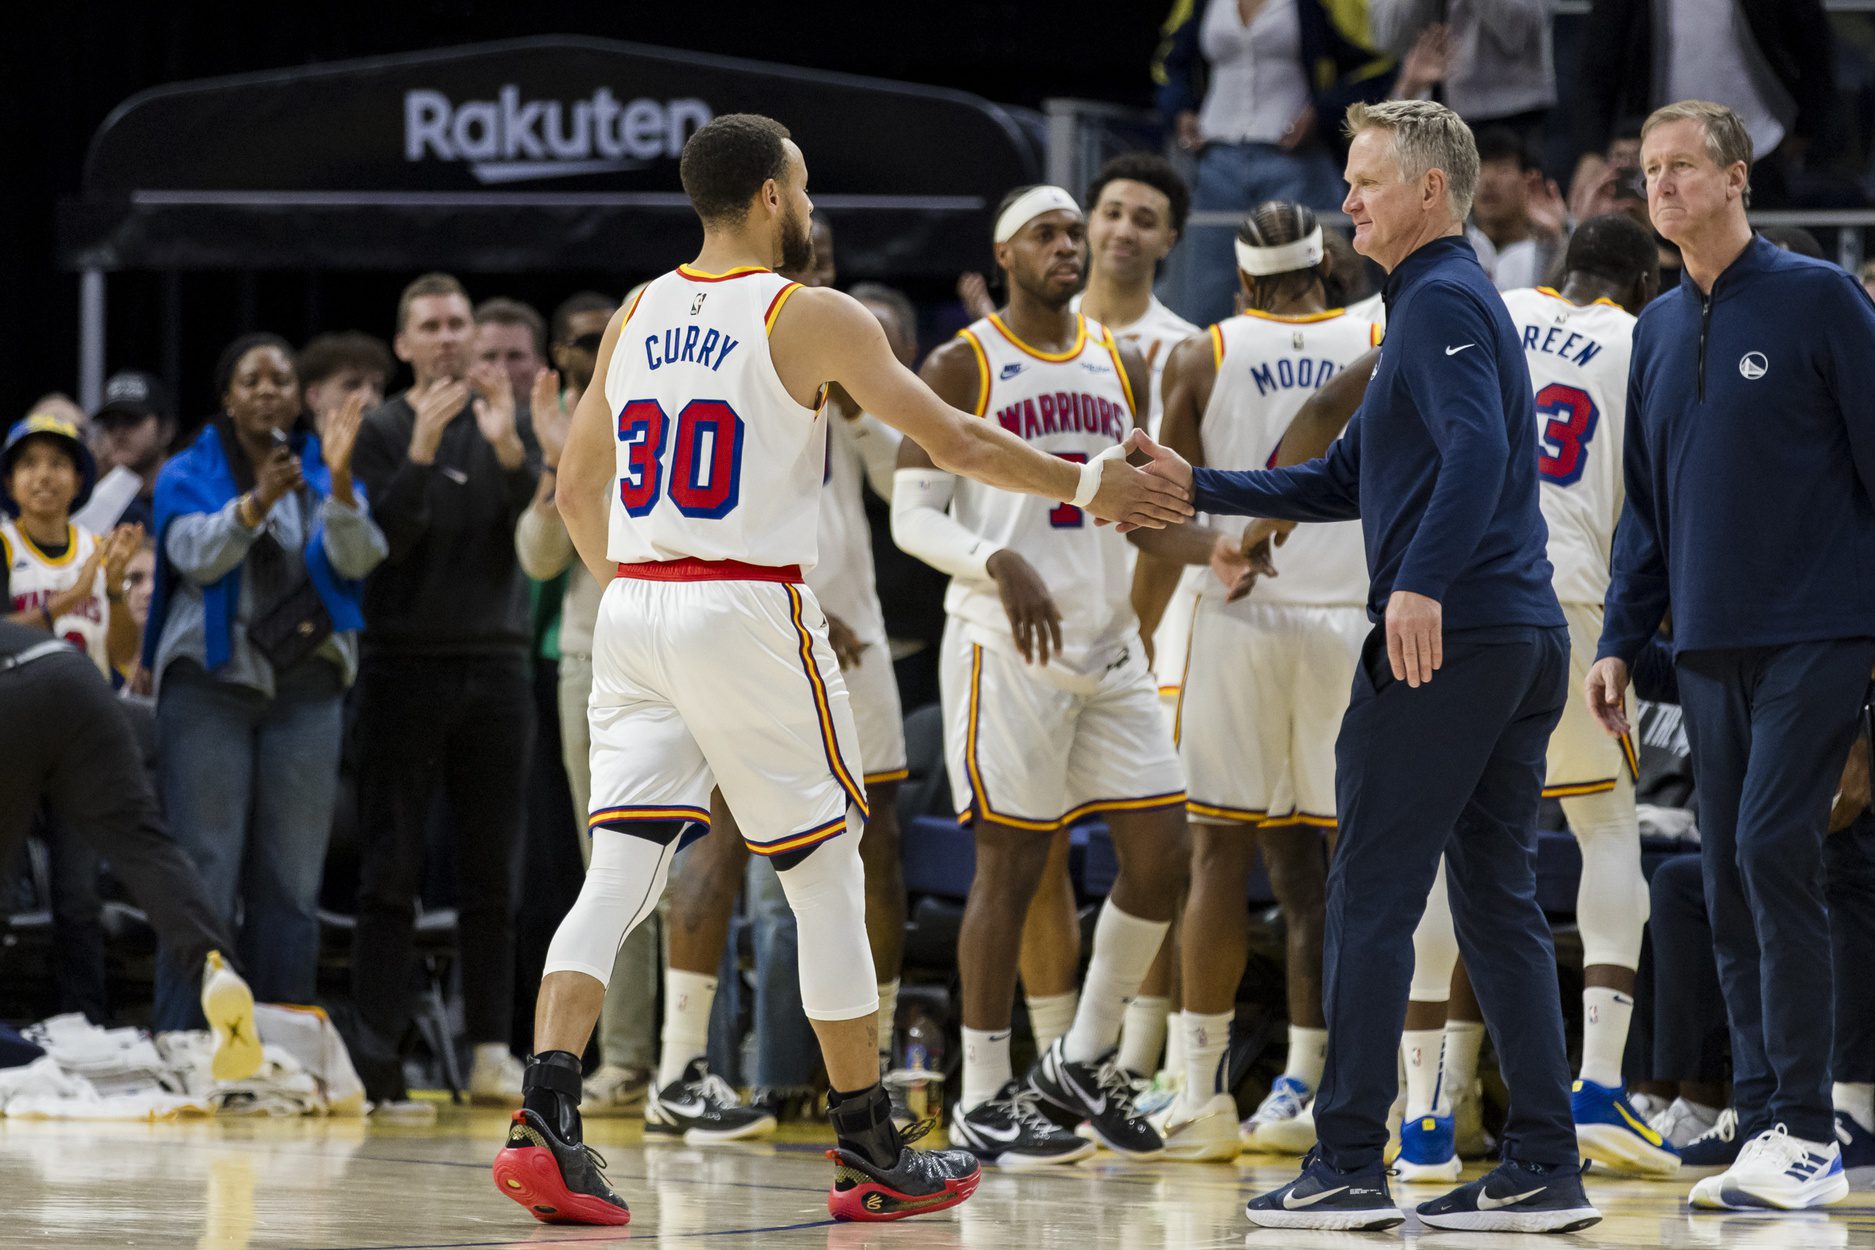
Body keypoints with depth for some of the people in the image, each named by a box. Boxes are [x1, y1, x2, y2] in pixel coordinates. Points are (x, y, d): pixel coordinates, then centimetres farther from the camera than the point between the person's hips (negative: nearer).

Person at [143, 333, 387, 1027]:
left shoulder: (321, 473, 10)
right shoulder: (190, 474, 5)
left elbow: (357, 560, -8)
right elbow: (196, 555, -14)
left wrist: (340, 479, -25)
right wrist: (257, 502, -30)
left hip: (306, 689, 3)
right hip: (212, 684, -3)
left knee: (292, 884, 3)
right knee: (207, 875, -8)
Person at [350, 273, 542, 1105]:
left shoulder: (502, 424, 9)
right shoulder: (384, 431, 3)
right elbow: (380, 538, -11)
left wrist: (507, 447, -24)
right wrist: (421, 450, -23)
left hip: (495, 665, 3)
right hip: (406, 666, -3)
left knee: (492, 873, 3)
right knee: (392, 870, -4)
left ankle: (491, 1052, 6)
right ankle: (378, 1053, -5)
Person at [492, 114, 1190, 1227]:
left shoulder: (636, 319, 12)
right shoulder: (813, 318, -5)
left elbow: (576, 490, 18)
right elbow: (957, 441, -4)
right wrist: (1088, 488, 8)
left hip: (634, 608, 5)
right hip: (749, 613, -5)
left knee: (620, 875, 1)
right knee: (827, 878, 7)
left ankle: (546, 1124, -16)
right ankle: (873, 1155, 14)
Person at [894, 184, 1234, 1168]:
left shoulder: (1122, 365, 13)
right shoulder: (961, 367, -4)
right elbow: (911, 516, -9)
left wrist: (1213, 549, -2)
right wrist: (999, 564, -27)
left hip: (1110, 645, 6)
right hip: (1006, 646, -6)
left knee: (1161, 854, 2)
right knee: (1011, 864, -3)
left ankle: (1081, 1064, 18)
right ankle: (983, 1100, 5)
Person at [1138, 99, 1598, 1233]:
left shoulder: (1443, 300, -8)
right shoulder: (1446, 300, 24)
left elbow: (1478, 449, -25)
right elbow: (1347, 483, 27)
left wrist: (1424, 583, -34)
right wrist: (1199, 489, 24)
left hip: (1442, 636, -10)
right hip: (1526, 640, 10)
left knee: (1371, 897, -5)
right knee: (1500, 900, 9)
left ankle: (1349, 1170, -4)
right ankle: (1545, 1171, 7)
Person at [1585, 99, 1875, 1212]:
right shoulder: (1659, 330, 15)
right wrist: (1620, 641, 15)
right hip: (1712, 647, 6)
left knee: (1773, 850, -15)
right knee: (1731, 887, 4)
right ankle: (1769, 1133, 8)